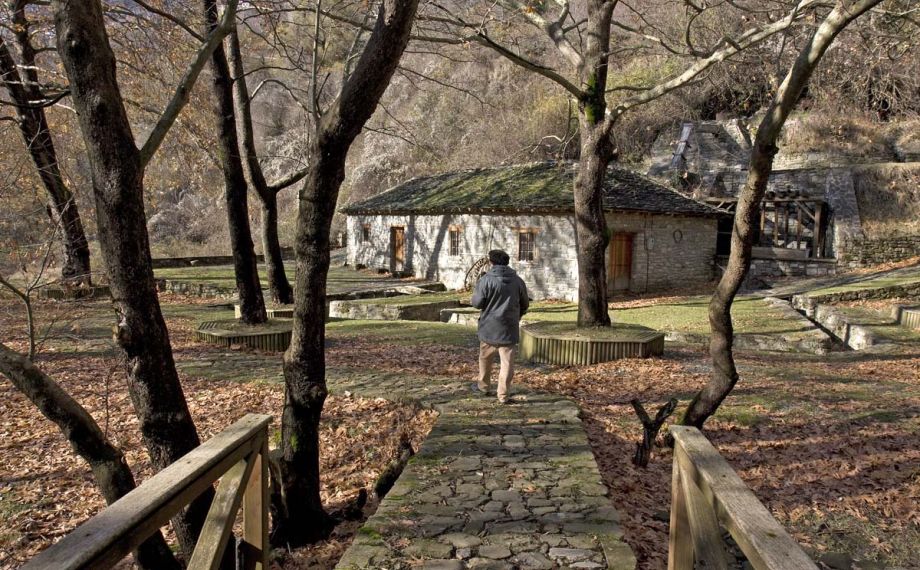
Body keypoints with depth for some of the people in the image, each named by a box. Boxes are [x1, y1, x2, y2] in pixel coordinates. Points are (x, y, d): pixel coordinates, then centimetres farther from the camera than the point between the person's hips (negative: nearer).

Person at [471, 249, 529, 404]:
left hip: (489, 327, -1)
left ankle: (483, 385, 34)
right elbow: (525, 304, 11)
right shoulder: (518, 281, 2)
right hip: (509, 329, 1)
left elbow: (477, 302, -10)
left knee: (485, 358, 19)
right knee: (507, 362, 3)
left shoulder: (486, 280, -11)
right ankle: (503, 395, 3)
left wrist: (475, 295, 11)